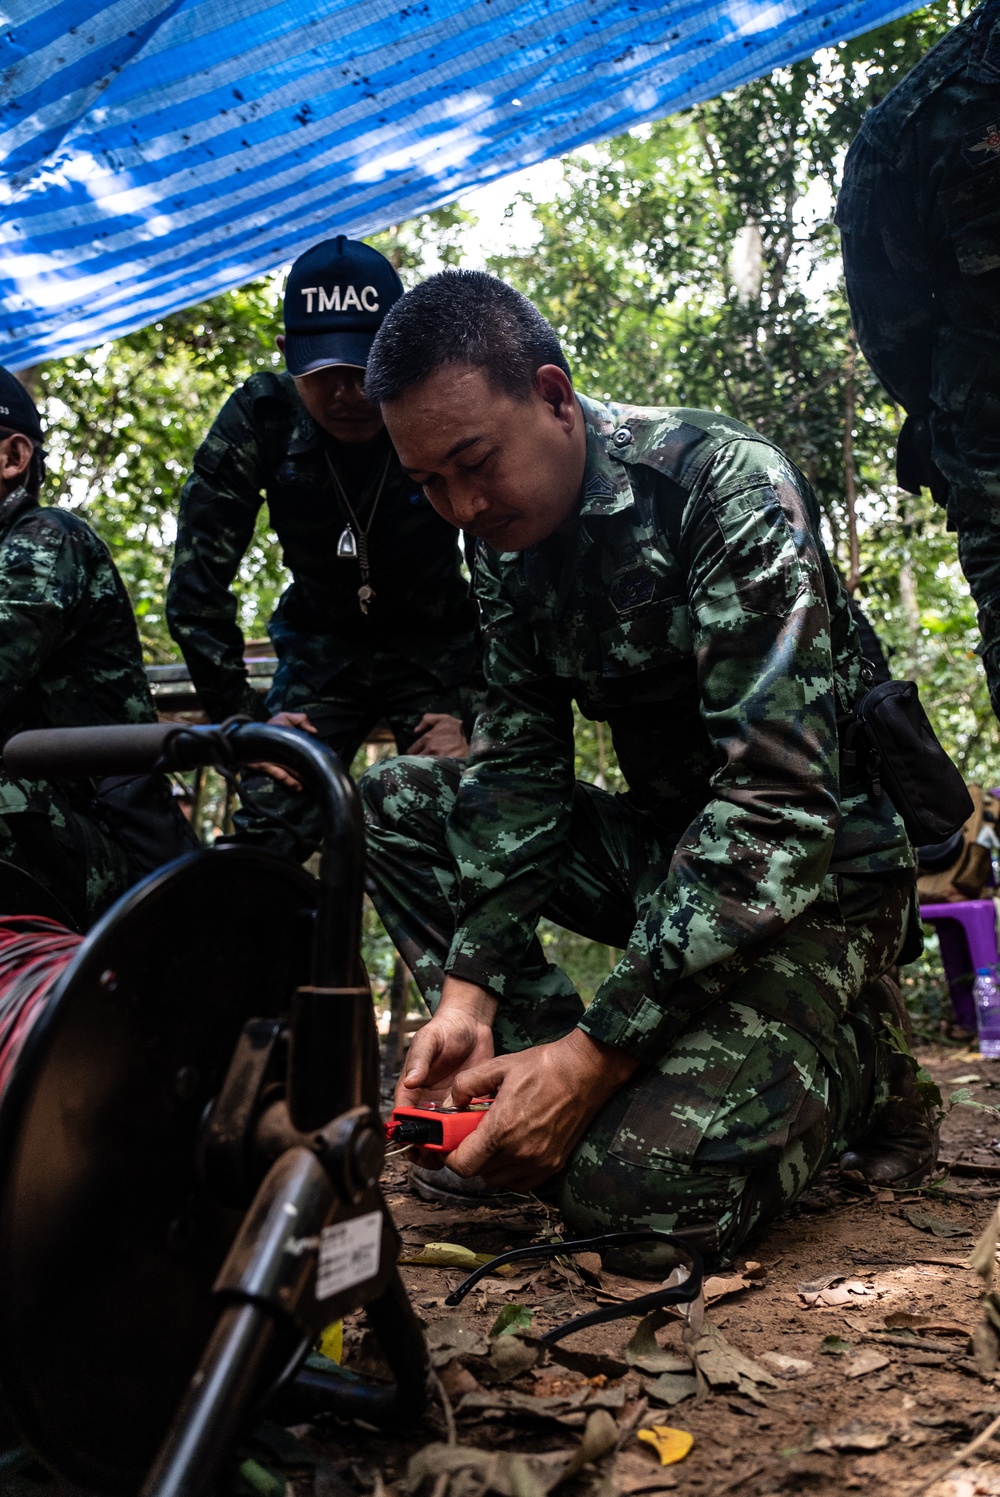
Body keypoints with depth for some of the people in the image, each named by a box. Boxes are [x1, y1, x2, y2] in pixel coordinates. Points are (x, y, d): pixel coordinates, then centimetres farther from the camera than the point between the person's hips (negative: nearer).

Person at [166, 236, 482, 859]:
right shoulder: (258, 420, -18)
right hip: (322, 650, 1)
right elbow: (196, 587, -15)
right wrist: (241, 716, -18)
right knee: (267, 835, -13)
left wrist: (473, 709, -20)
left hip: (435, 649, -1)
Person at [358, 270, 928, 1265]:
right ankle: (530, 1078, -7)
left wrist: (594, 1053, -31)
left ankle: (842, 1062, 4)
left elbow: (779, 805, -29)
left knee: (635, 1186, -25)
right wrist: (469, 990, -15)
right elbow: (519, 763, -2)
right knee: (394, 801, -2)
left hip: (815, 867, -7)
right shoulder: (506, 533, 0)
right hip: (661, 840, 7)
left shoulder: (726, 485, -22)